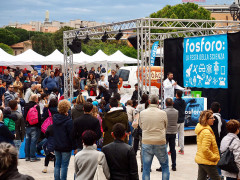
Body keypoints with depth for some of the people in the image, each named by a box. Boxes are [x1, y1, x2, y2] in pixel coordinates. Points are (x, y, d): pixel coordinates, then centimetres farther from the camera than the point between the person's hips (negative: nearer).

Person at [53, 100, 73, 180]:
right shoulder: (68, 121, -18)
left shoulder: (54, 118, -1)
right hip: (66, 146, -5)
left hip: (56, 146, 6)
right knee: (64, 165, 2)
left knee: (57, 164, 14)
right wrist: (74, 146, -5)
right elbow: (71, 135, -15)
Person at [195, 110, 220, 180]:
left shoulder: (200, 129, 9)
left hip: (200, 159, 9)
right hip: (207, 162, -9)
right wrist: (214, 157, -14)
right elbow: (205, 149, -27)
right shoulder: (206, 132, -22)